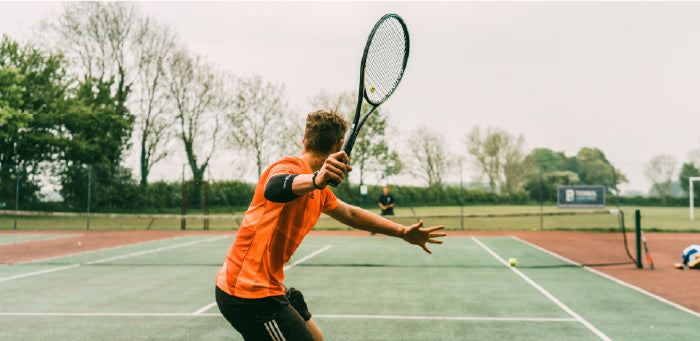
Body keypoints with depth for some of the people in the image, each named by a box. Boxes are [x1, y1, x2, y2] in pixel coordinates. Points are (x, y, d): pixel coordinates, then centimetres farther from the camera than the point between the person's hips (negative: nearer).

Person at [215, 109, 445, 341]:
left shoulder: (319, 191, 14)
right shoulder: (290, 168, -18)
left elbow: (350, 214, 28)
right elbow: (273, 188, -42)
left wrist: (403, 232, 27)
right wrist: (316, 180, -62)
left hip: (267, 288, 10)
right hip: (249, 295, -10)